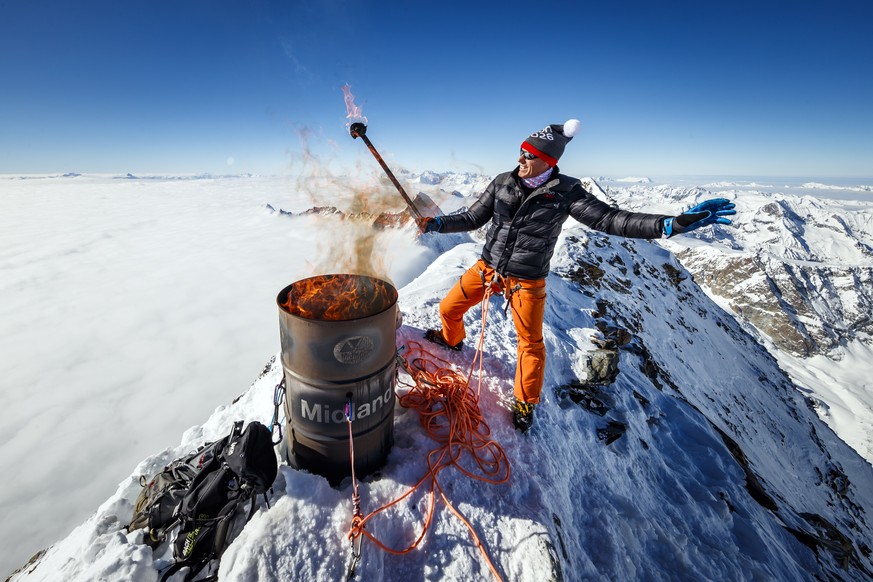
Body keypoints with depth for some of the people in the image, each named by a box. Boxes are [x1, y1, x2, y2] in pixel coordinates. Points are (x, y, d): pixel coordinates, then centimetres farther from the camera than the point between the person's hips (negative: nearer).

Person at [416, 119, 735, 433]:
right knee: (449, 308, 12)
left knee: (531, 343, 6)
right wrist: (436, 223, -9)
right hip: (487, 267, 4)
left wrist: (671, 224, -28)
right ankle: (451, 340, 48)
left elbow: (610, 219, -18)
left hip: (526, 281, -3)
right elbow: (473, 218, 3)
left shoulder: (565, 192, -14)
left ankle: (526, 403, 30)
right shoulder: (502, 183, -5)